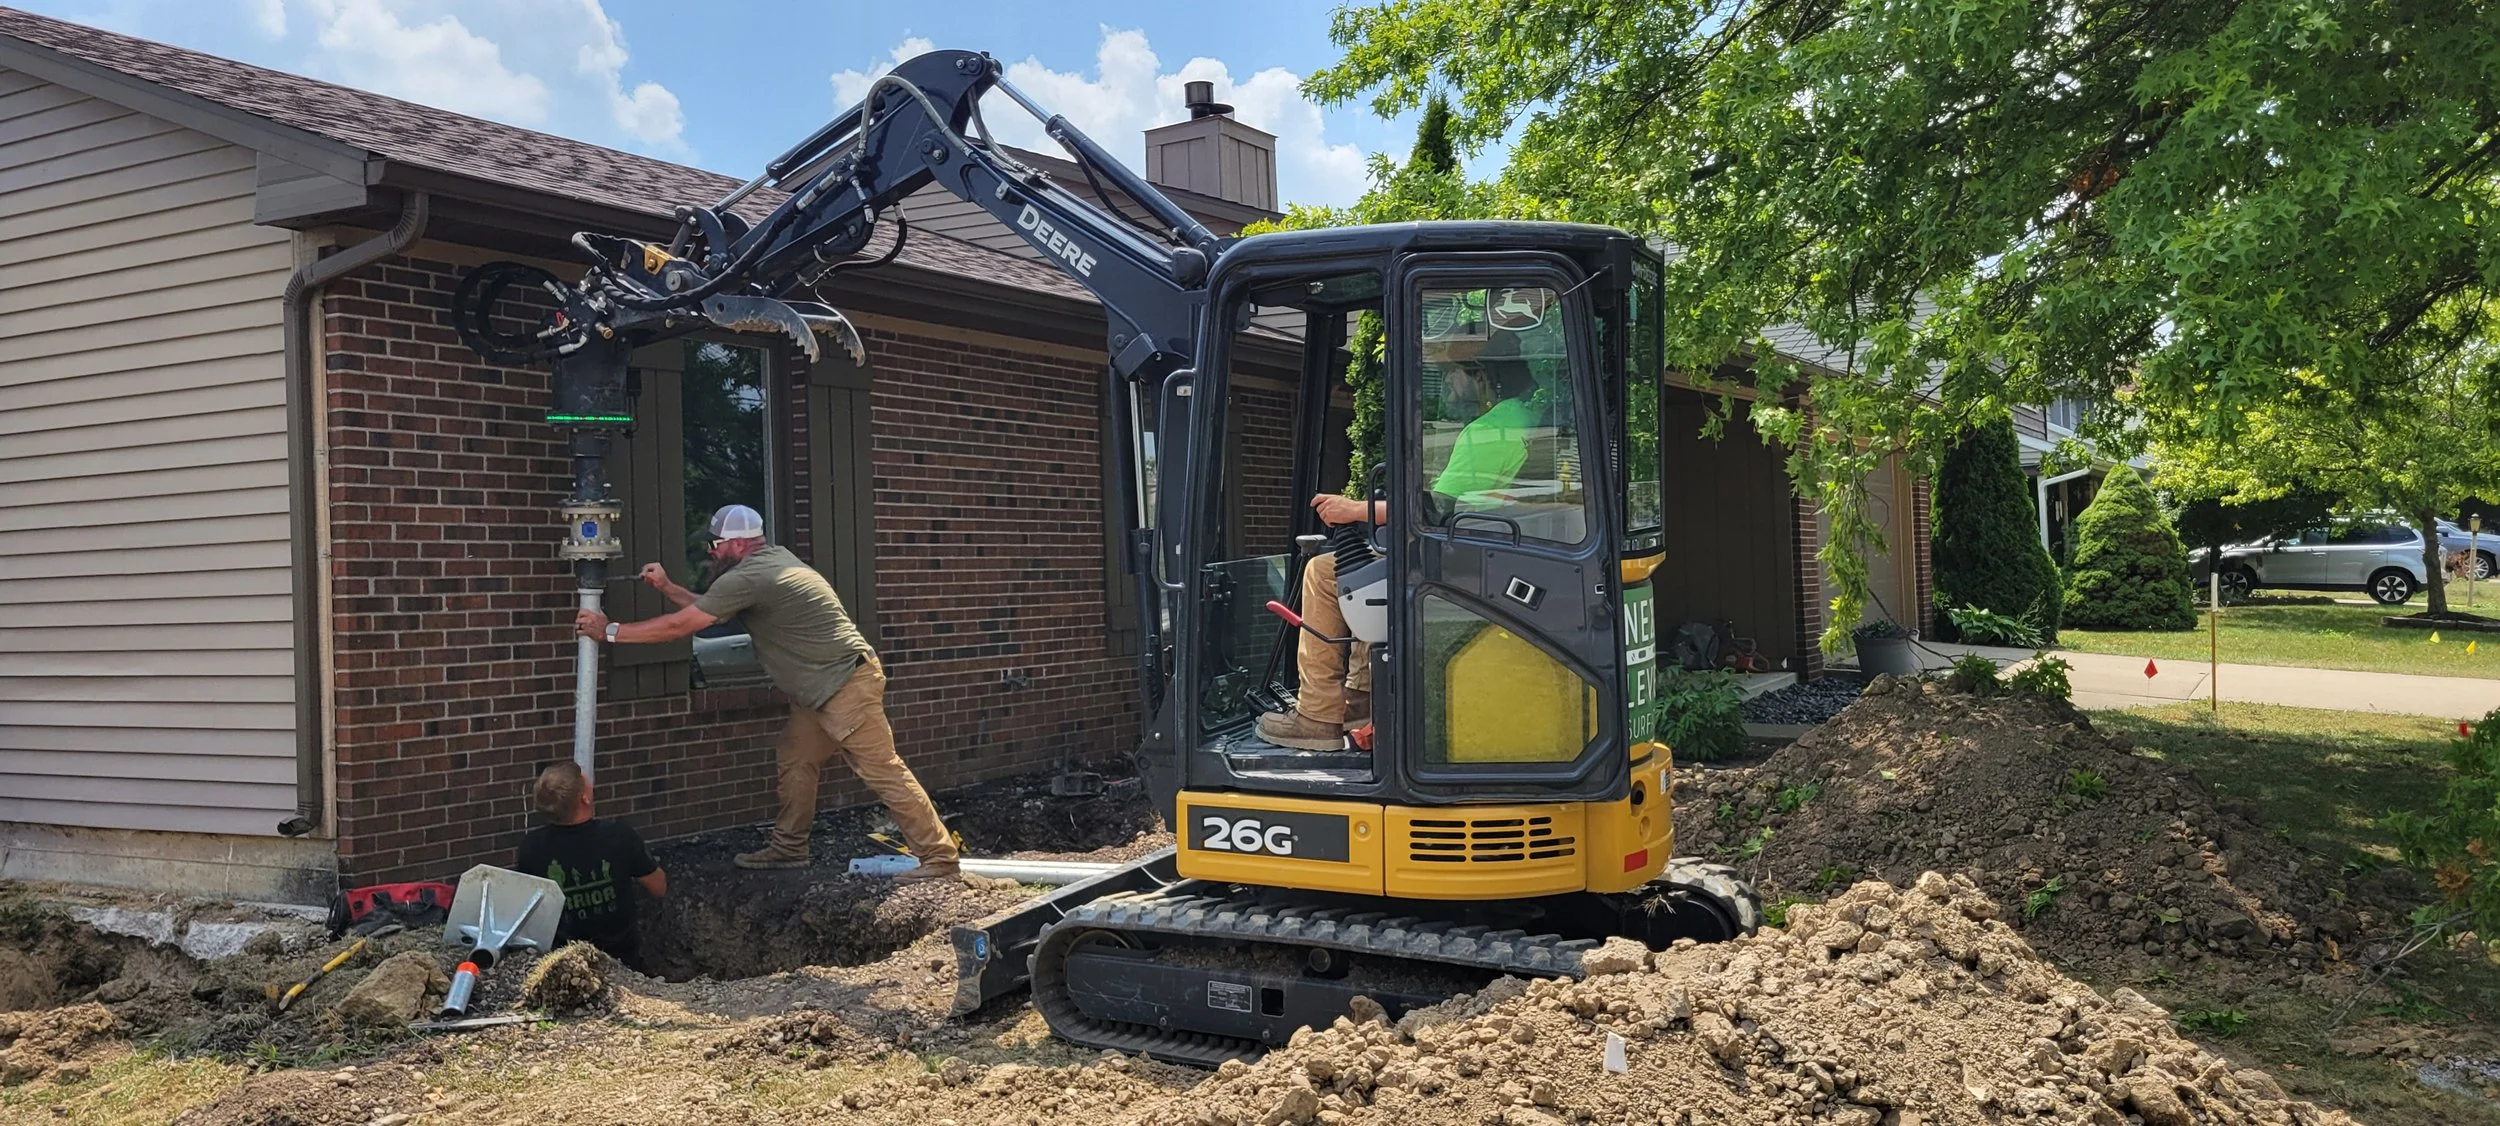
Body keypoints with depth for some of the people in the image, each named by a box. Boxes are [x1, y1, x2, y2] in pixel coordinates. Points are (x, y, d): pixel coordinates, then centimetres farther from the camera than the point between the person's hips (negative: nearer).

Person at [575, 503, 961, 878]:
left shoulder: (747, 578, -16)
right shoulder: (772, 558, 14)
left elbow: (679, 625, -11)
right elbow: (709, 608, 26)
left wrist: (610, 630, -2)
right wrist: (667, 588, 20)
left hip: (846, 685, -10)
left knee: (884, 772, -9)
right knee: (796, 763, 15)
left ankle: (940, 858, -8)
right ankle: (787, 849, 25)